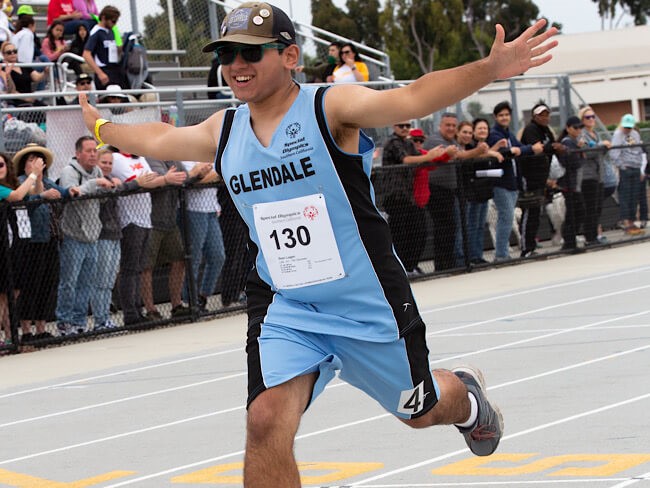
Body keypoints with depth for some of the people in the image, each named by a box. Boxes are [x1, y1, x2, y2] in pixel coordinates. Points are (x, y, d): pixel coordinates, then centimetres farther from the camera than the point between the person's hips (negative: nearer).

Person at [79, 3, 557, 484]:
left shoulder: (331, 108, -14)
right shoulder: (224, 132, 3)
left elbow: (411, 99, -30)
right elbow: (158, 140, 24)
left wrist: (489, 69, -45)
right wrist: (101, 127, 38)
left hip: (370, 306, -3)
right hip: (286, 312, 3)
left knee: (422, 410, 18)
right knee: (266, 423, -19)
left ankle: (466, 395, 57)